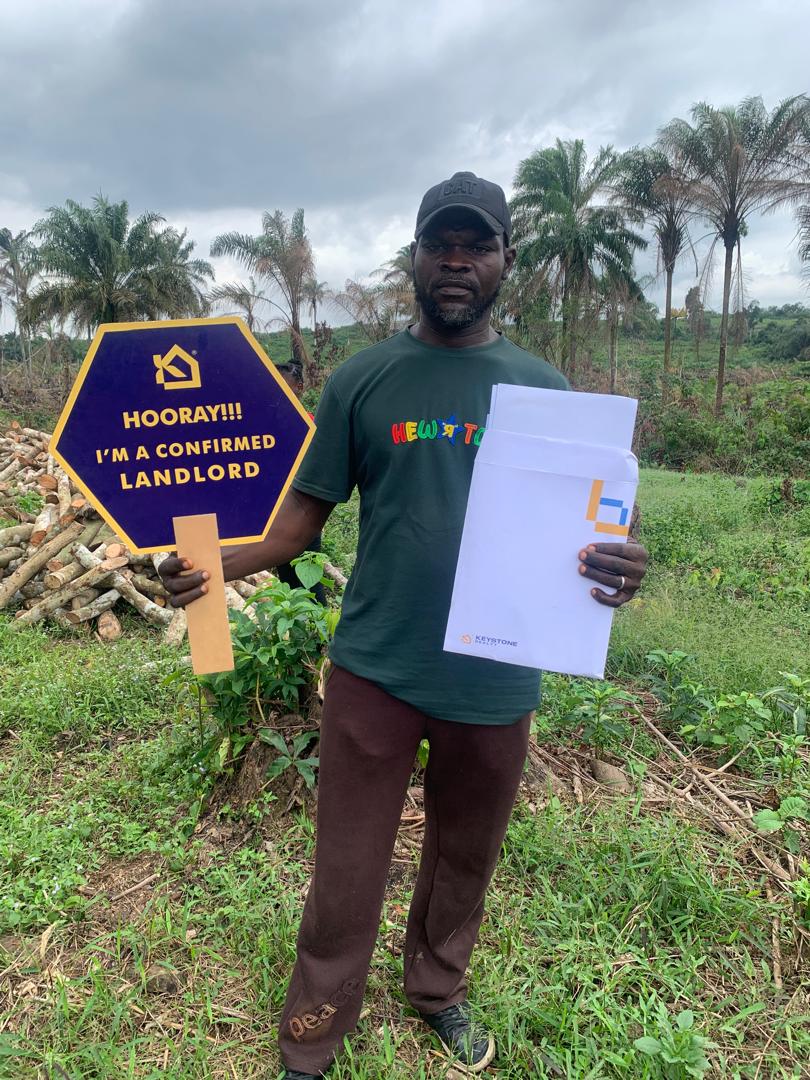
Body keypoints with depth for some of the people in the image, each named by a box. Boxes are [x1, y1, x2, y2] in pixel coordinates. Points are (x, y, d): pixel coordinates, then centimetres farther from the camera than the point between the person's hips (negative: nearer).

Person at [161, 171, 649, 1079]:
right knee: (345, 876, 11)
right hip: (374, 669, -1)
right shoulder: (362, 380, -1)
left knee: (465, 859, 22)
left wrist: (612, 568, -19)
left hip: (495, 680, 2)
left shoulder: (544, 388, 2)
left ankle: (438, 990, 50)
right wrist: (217, 564, -18)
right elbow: (306, 512, -1)